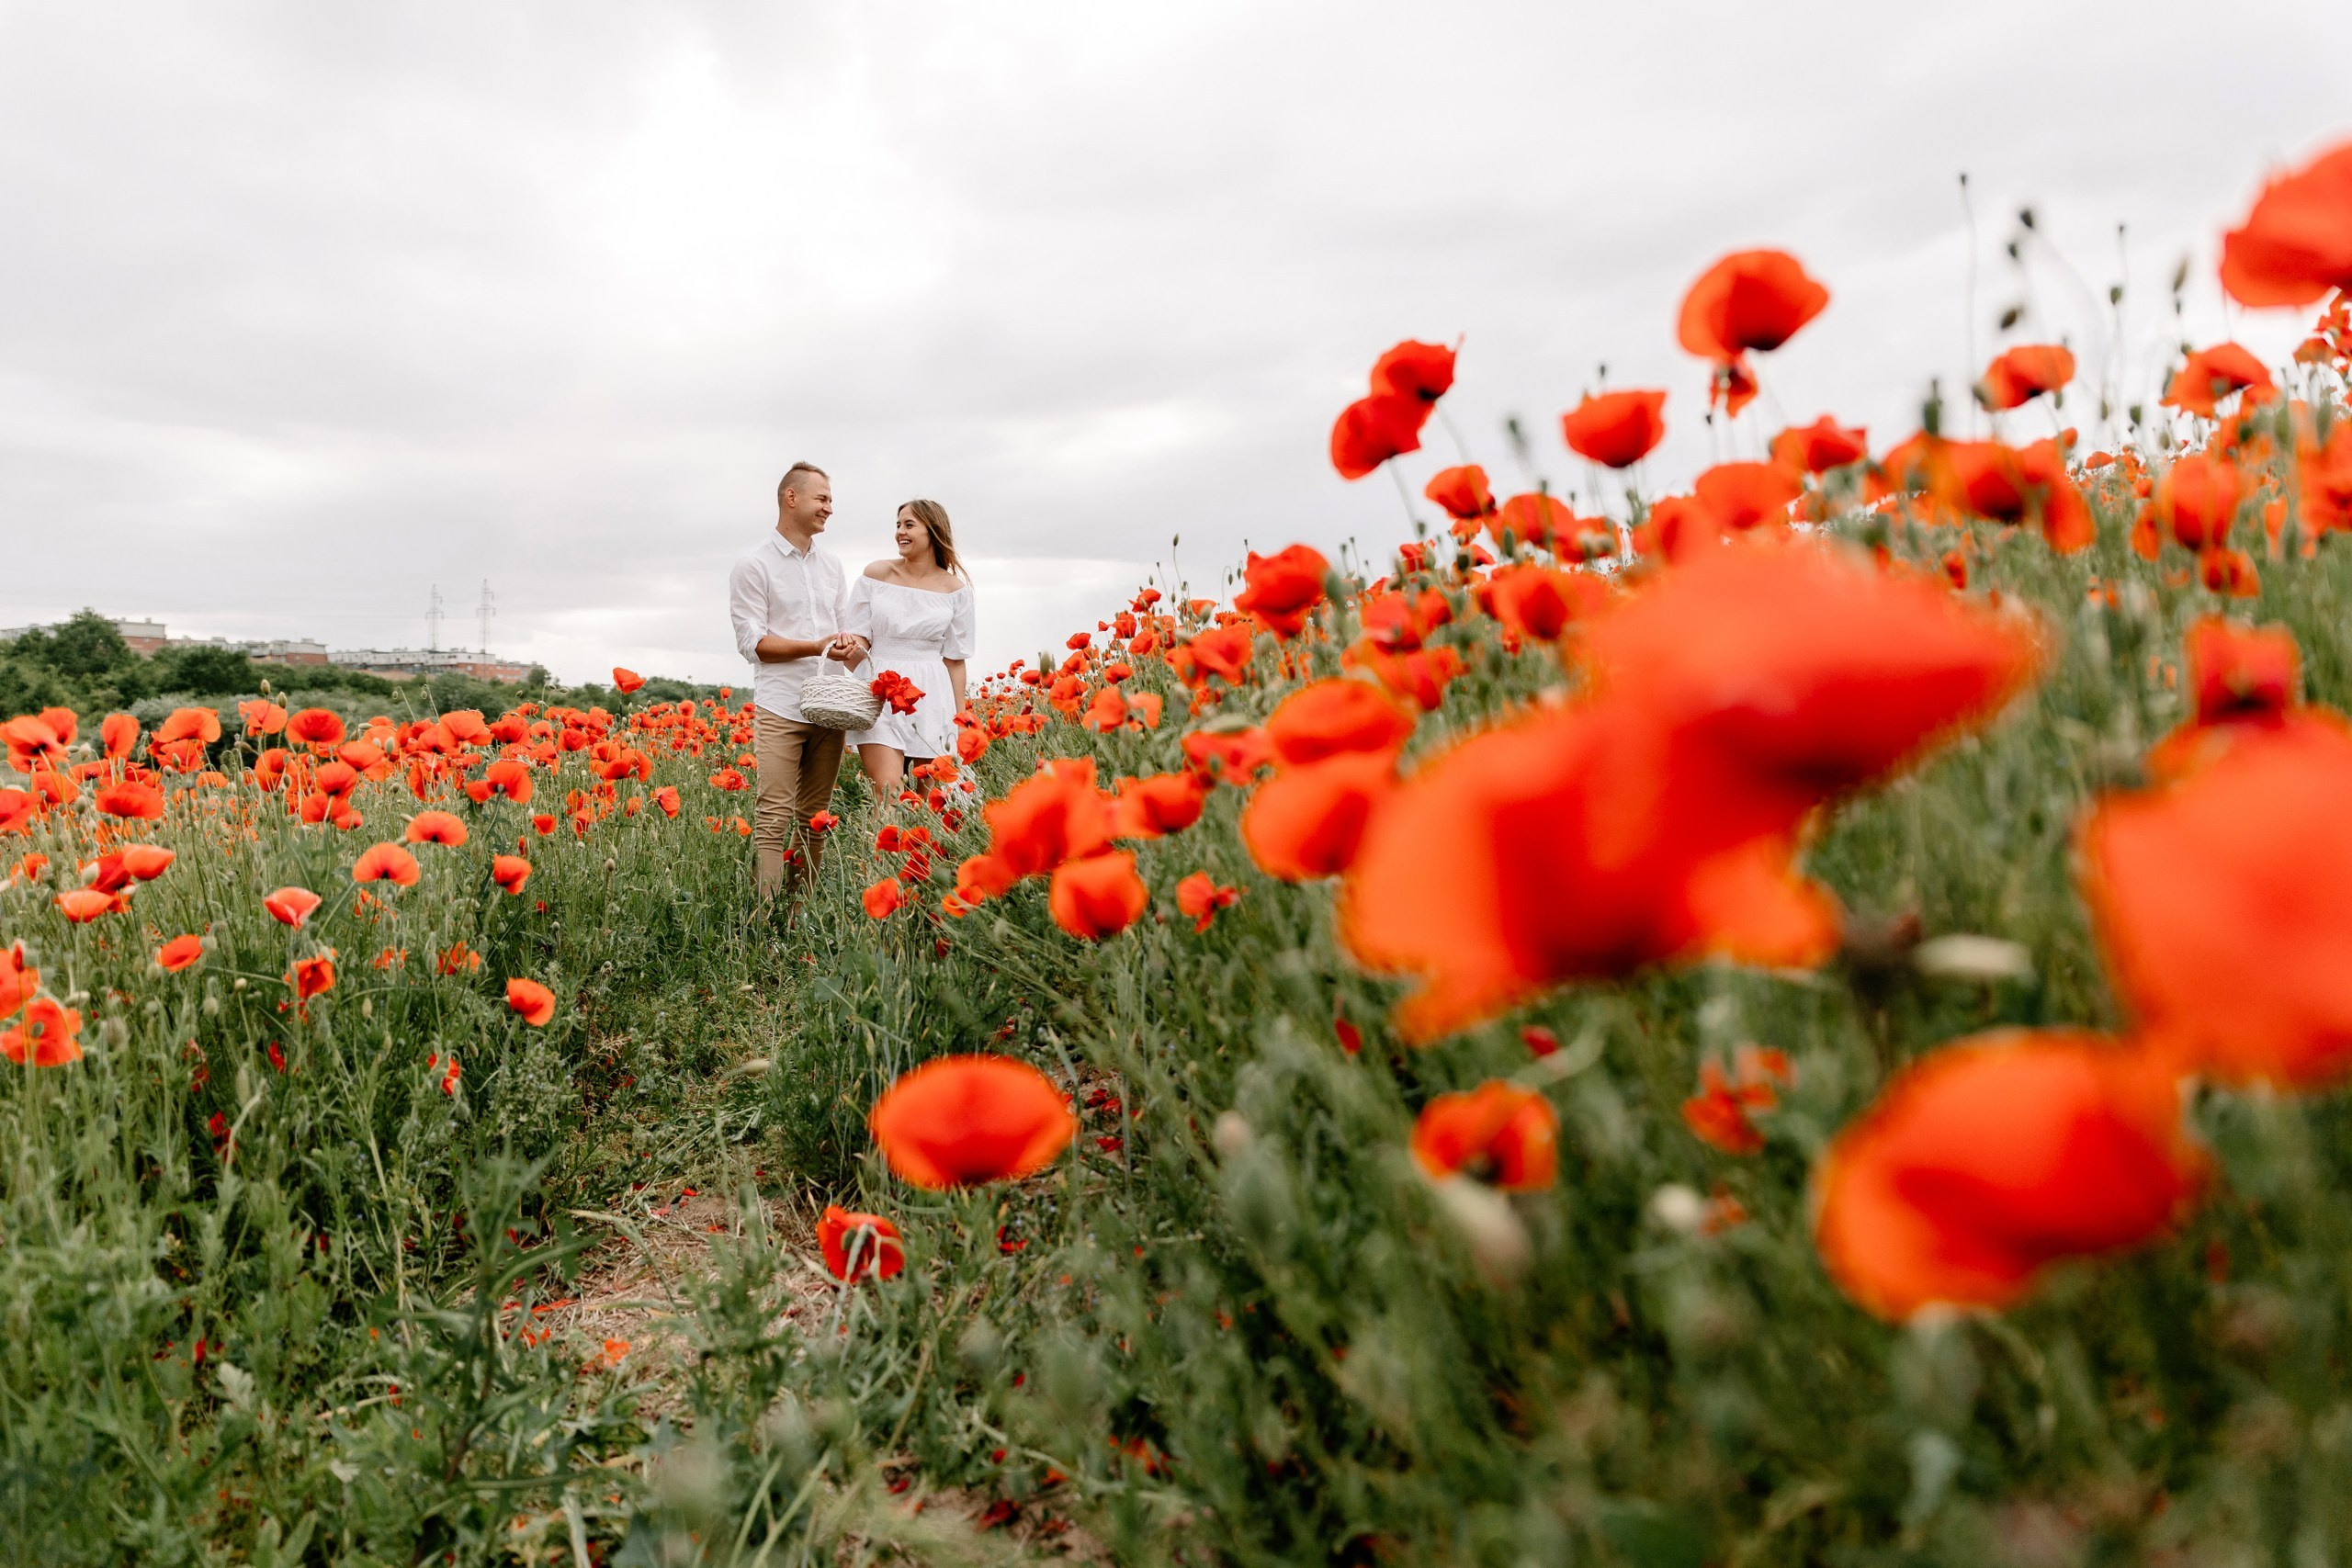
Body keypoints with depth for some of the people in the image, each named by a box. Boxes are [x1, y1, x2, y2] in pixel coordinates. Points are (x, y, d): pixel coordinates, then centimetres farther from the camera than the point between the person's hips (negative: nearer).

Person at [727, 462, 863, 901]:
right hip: (780, 710, -5)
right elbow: (752, 642, -6)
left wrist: (849, 647, -2)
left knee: (814, 817, 6)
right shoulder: (753, 567, 0)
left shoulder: (832, 568, 18)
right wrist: (817, 647, -17)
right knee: (774, 818, -11)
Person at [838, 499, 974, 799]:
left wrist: (960, 717, 6)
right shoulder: (877, 574, 3)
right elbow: (858, 638, 5)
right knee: (888, 792, -16)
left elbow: (955, 659, 7)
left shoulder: (955, 588, 4)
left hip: (932, 697, 1)